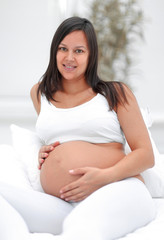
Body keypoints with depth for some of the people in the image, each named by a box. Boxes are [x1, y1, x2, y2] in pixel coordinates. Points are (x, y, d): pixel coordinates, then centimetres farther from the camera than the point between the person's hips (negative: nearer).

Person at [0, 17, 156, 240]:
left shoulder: (116, 93, 11)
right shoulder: (40, 93, 24)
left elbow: (146, 155, 6)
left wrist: (104, 176, -13)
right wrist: (44, 152, 19)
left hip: (119, 191, -4)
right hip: (60, 206, 5)